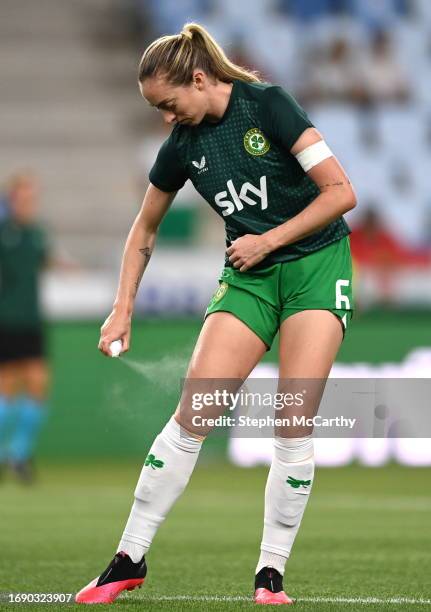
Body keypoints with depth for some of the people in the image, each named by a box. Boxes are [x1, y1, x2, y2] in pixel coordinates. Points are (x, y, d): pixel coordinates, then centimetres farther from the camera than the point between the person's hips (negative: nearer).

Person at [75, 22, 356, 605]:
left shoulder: (268, 105, -16)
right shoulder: (183, 145, 0)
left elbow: (341, 192, -17)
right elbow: (146, 228, 15)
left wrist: (268, 240, -14)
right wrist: (123, 310, 10)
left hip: (316, 262, -4)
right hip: (248, 277, 4)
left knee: (294, 425, -13)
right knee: (191, 414, -9)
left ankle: (271, 575, -2)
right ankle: (130, 560, -1)